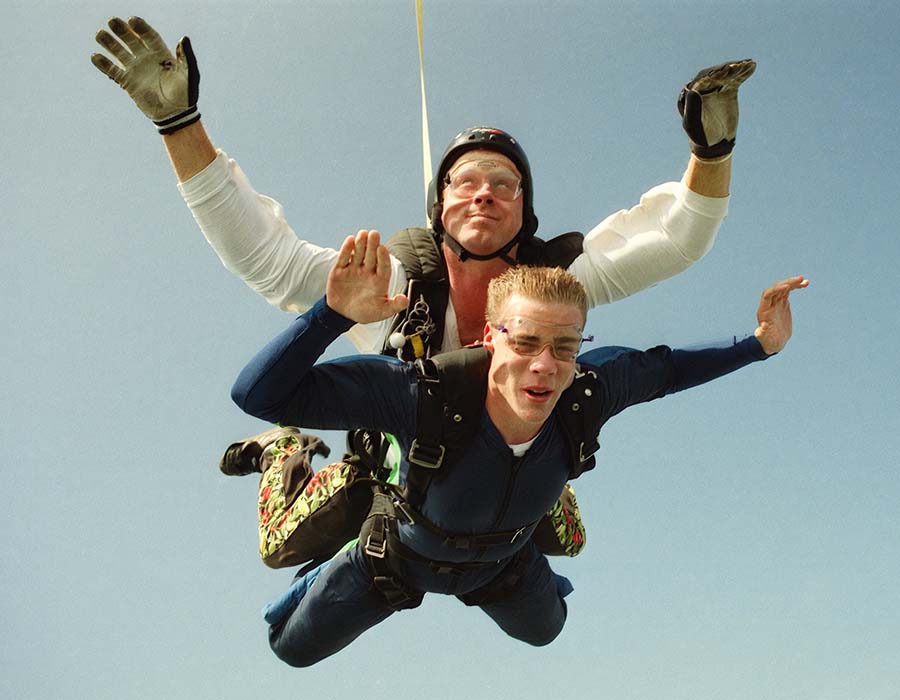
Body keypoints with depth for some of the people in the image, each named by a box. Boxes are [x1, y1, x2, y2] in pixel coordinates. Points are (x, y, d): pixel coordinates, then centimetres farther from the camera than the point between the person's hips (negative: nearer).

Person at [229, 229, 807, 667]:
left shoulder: (587, 393, -36)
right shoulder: (425, 394, -47)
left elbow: (663, 369, -13)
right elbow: (258, 395, -50)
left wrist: (759, 346, -21)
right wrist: (335, 313, -62)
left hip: (504, 563, 3)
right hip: (404, 554, -2)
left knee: (542, 629, 36)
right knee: (294, 647, 20)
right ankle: (331, 575, 51)